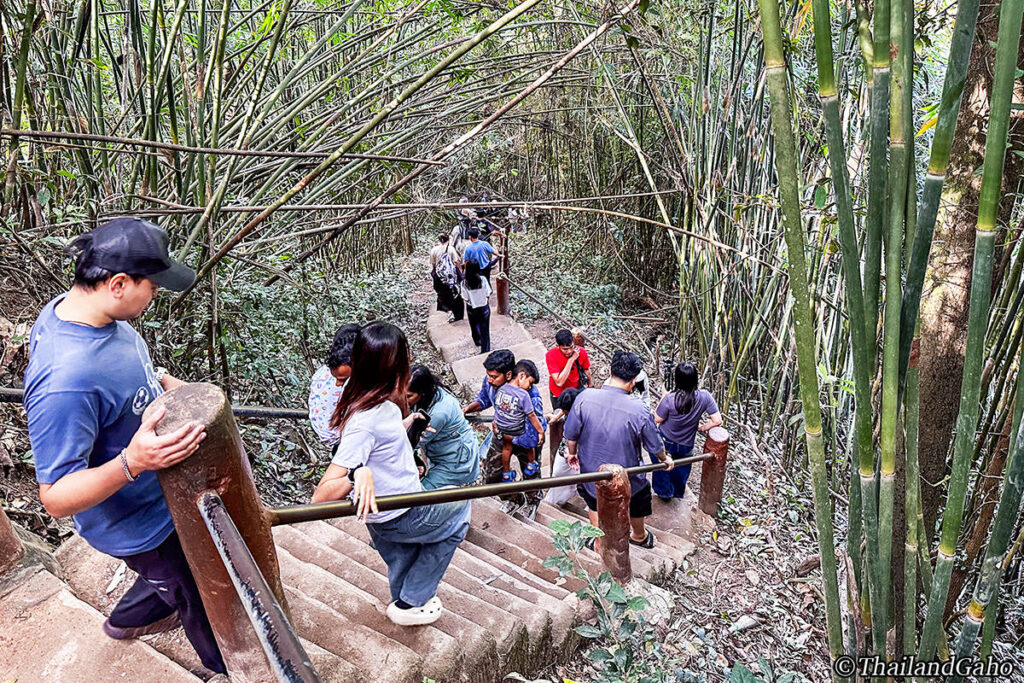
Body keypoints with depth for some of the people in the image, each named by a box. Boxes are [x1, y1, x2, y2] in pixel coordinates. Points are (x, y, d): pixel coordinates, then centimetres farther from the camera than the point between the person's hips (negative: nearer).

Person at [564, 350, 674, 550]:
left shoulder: (585, 397, -24)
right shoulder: (639, 410, -27)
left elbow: (571, 434, -11)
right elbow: (655, 445, -10)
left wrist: (572, 453, 11)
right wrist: (665, 459, 13)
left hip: (592, 470, 1)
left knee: (595, 504, 31)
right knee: (636, 504, 31)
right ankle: (639, 537, 57)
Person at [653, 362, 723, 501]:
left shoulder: (670, 399, -30)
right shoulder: (704, 397, -22)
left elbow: (657, 419, -15)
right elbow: (717, 421, -17)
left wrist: (663, 397, -7)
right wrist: (702, 428, 1)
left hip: (664, 441, -3)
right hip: (686, 446, 3)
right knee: (682, 464, 33)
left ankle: (664, 491, 43)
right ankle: (678, 491, 54)